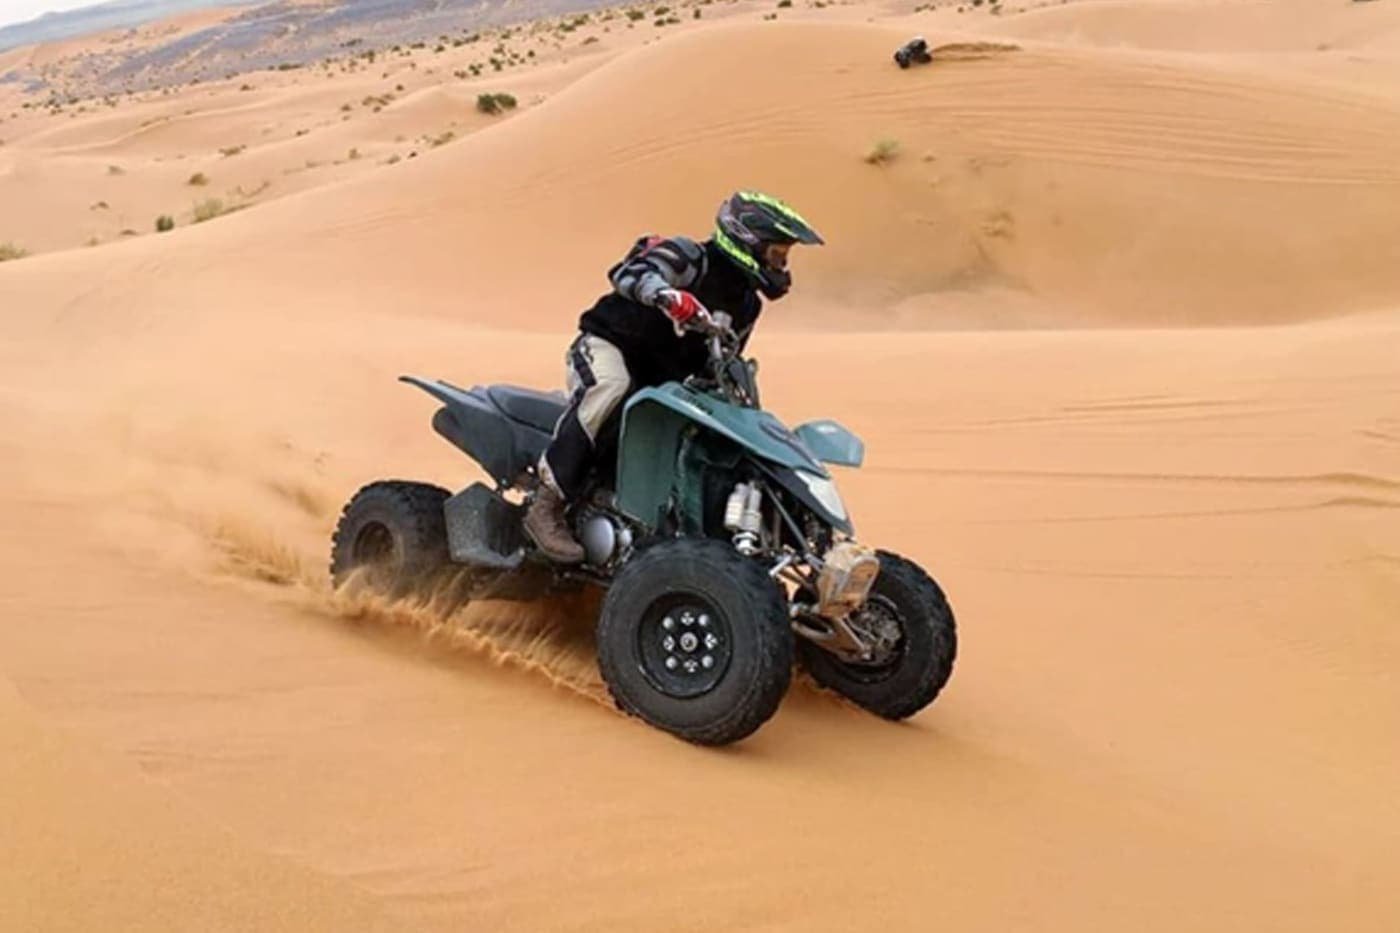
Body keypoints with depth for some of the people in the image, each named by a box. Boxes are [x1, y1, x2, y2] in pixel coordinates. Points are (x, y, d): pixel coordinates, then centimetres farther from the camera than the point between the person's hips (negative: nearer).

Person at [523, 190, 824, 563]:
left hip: (661, 378, 8)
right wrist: (668, 295, -52)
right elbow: (628, 271, -33)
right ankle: (547, 503, -40)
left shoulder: (746, 306, 11)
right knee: (610, 386, -40)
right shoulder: (689, 257, -15)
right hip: (609, 344, -8)